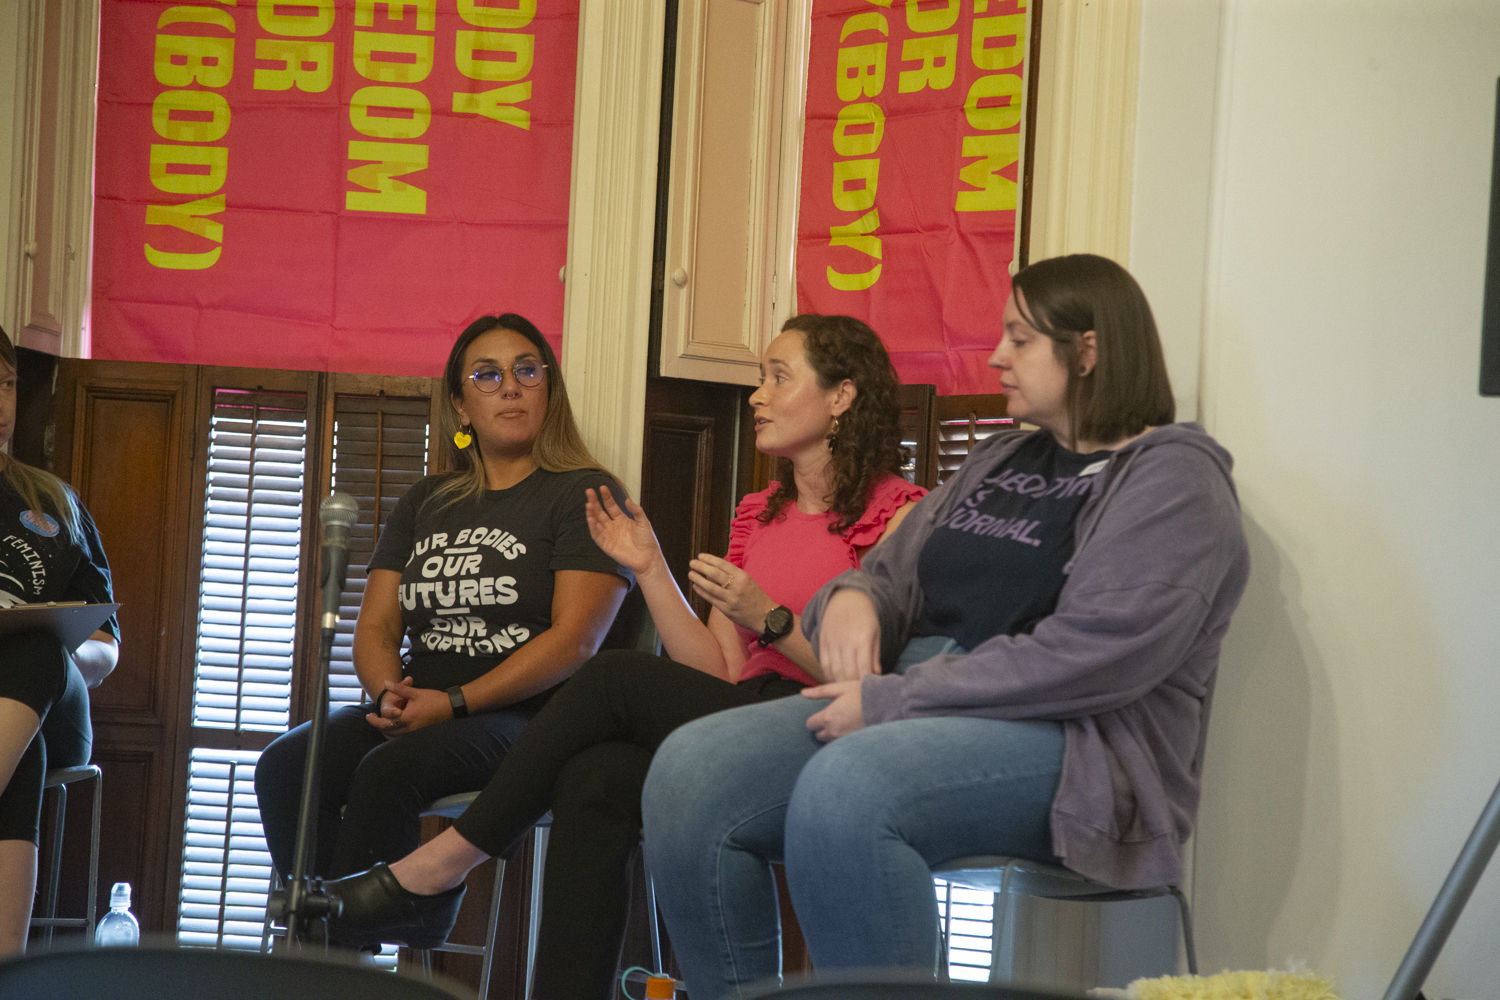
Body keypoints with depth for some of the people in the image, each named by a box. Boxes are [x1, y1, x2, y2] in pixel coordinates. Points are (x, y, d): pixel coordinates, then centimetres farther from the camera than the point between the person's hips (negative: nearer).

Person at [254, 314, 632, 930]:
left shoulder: (585, 494, 3)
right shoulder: (425, 504, 22)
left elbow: (576, 639, -9)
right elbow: (375, 627, 16)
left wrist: (454, 703, -16)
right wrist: (389, 693, -9)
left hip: (527, 717, -6)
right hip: (420, 710, 6)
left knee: (388, 771, -33)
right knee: (285, 767, -21)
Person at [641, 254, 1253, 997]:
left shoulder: (1171, 477, -4)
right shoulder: (1000, 462, 24)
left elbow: (1095, 654, -17)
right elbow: (894, 573, 27)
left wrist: (893, 700, -17)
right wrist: (851, 598, -1)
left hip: (1071, 746, -8)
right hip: (911, 708, 8)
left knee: (845, 789, -38)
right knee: (689, 771, -15)